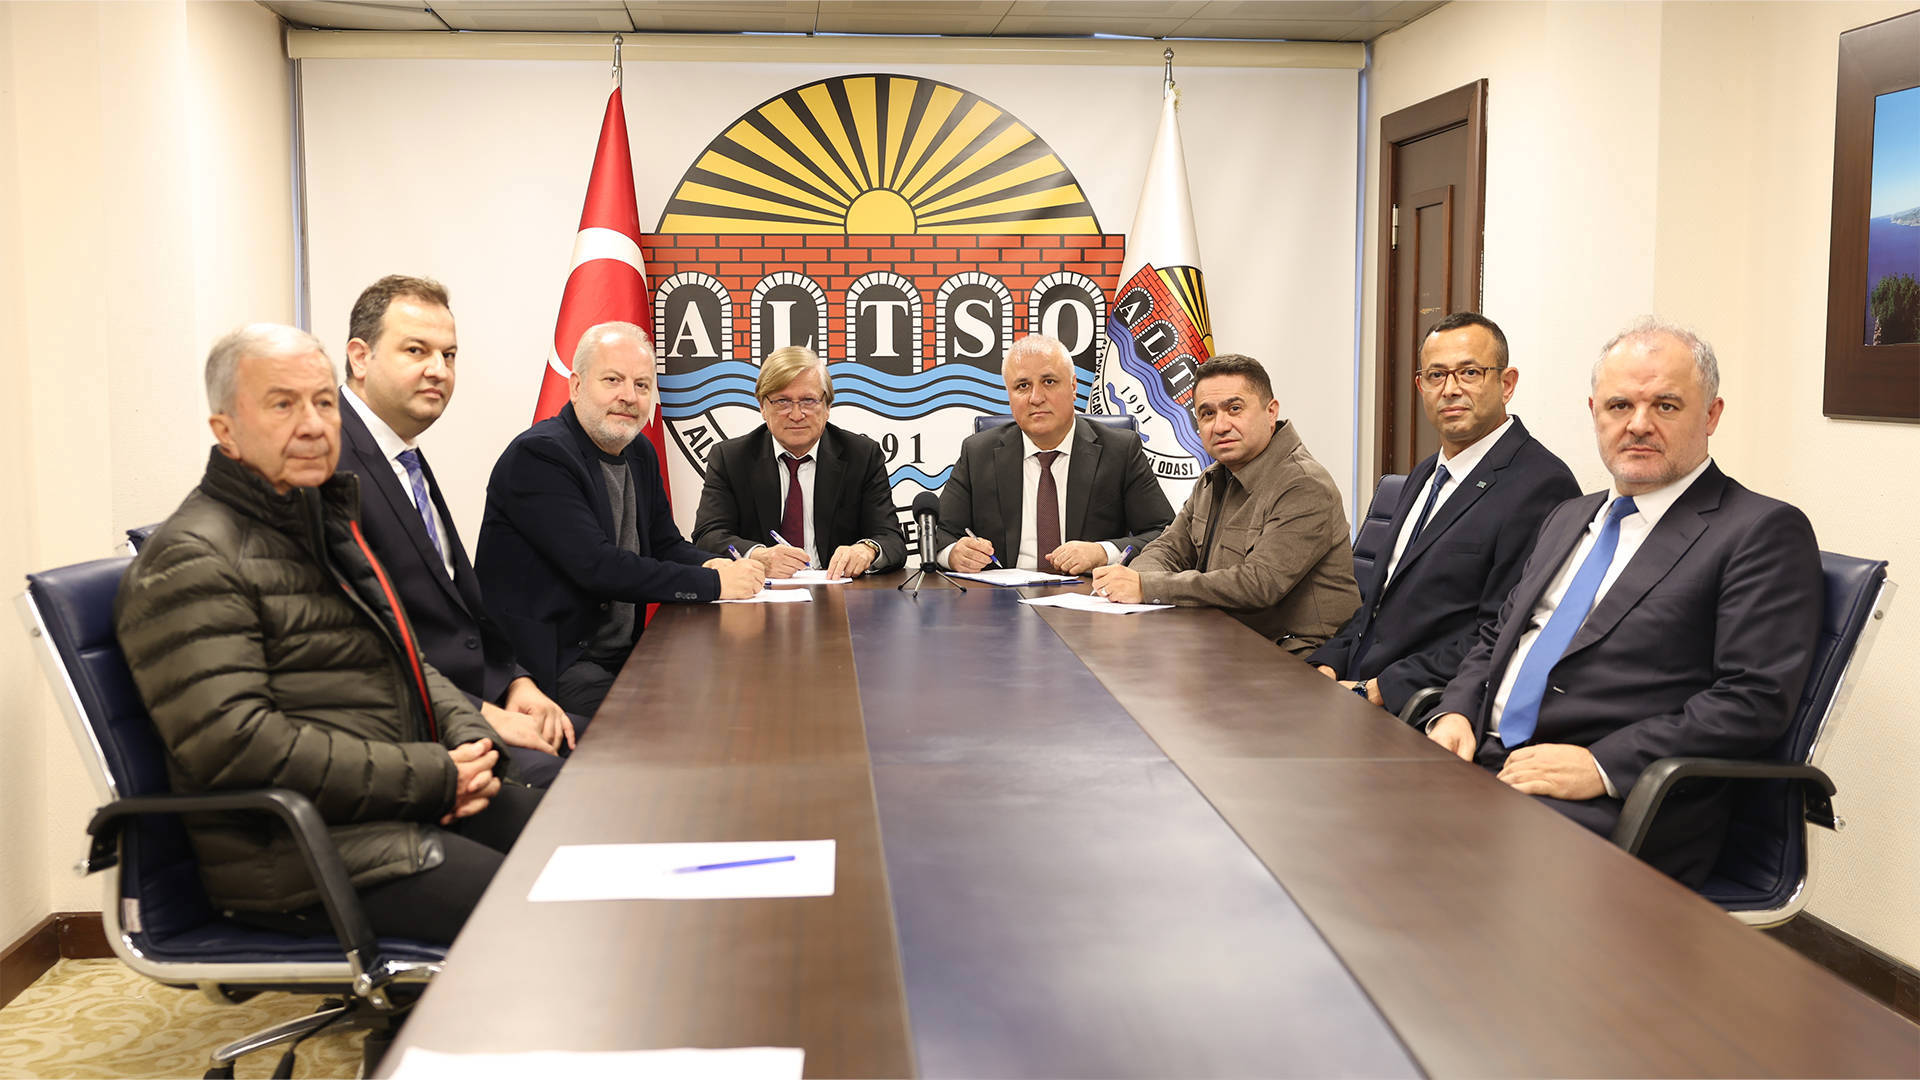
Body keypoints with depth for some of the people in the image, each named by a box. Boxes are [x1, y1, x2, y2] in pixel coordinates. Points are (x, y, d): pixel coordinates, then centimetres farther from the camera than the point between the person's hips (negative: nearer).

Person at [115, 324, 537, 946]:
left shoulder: (328, 523, 19)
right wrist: (432, 776, -20)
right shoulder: (192, 561, -12)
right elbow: (232, 743, -22)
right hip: (295, 851, -9)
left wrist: (470, 741, 2)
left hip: (413, 801, 9)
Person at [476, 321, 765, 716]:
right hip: (553, 665, -8)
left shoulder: (640, 453, 12)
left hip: (622, 655, 8)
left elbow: (666, 545, 16)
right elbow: (595, 565, -24)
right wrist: (711, 584, -21)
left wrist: (711, 565, -9)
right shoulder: (538, 455, -15)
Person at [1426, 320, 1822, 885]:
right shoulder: (1568, 518, 24)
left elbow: (1754, 700, -11)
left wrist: (1602, 765, -20)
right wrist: (1455, 713, 5)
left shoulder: (1764, 531, -1)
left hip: (1614, 806, -6)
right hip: (1485, 764, 7)